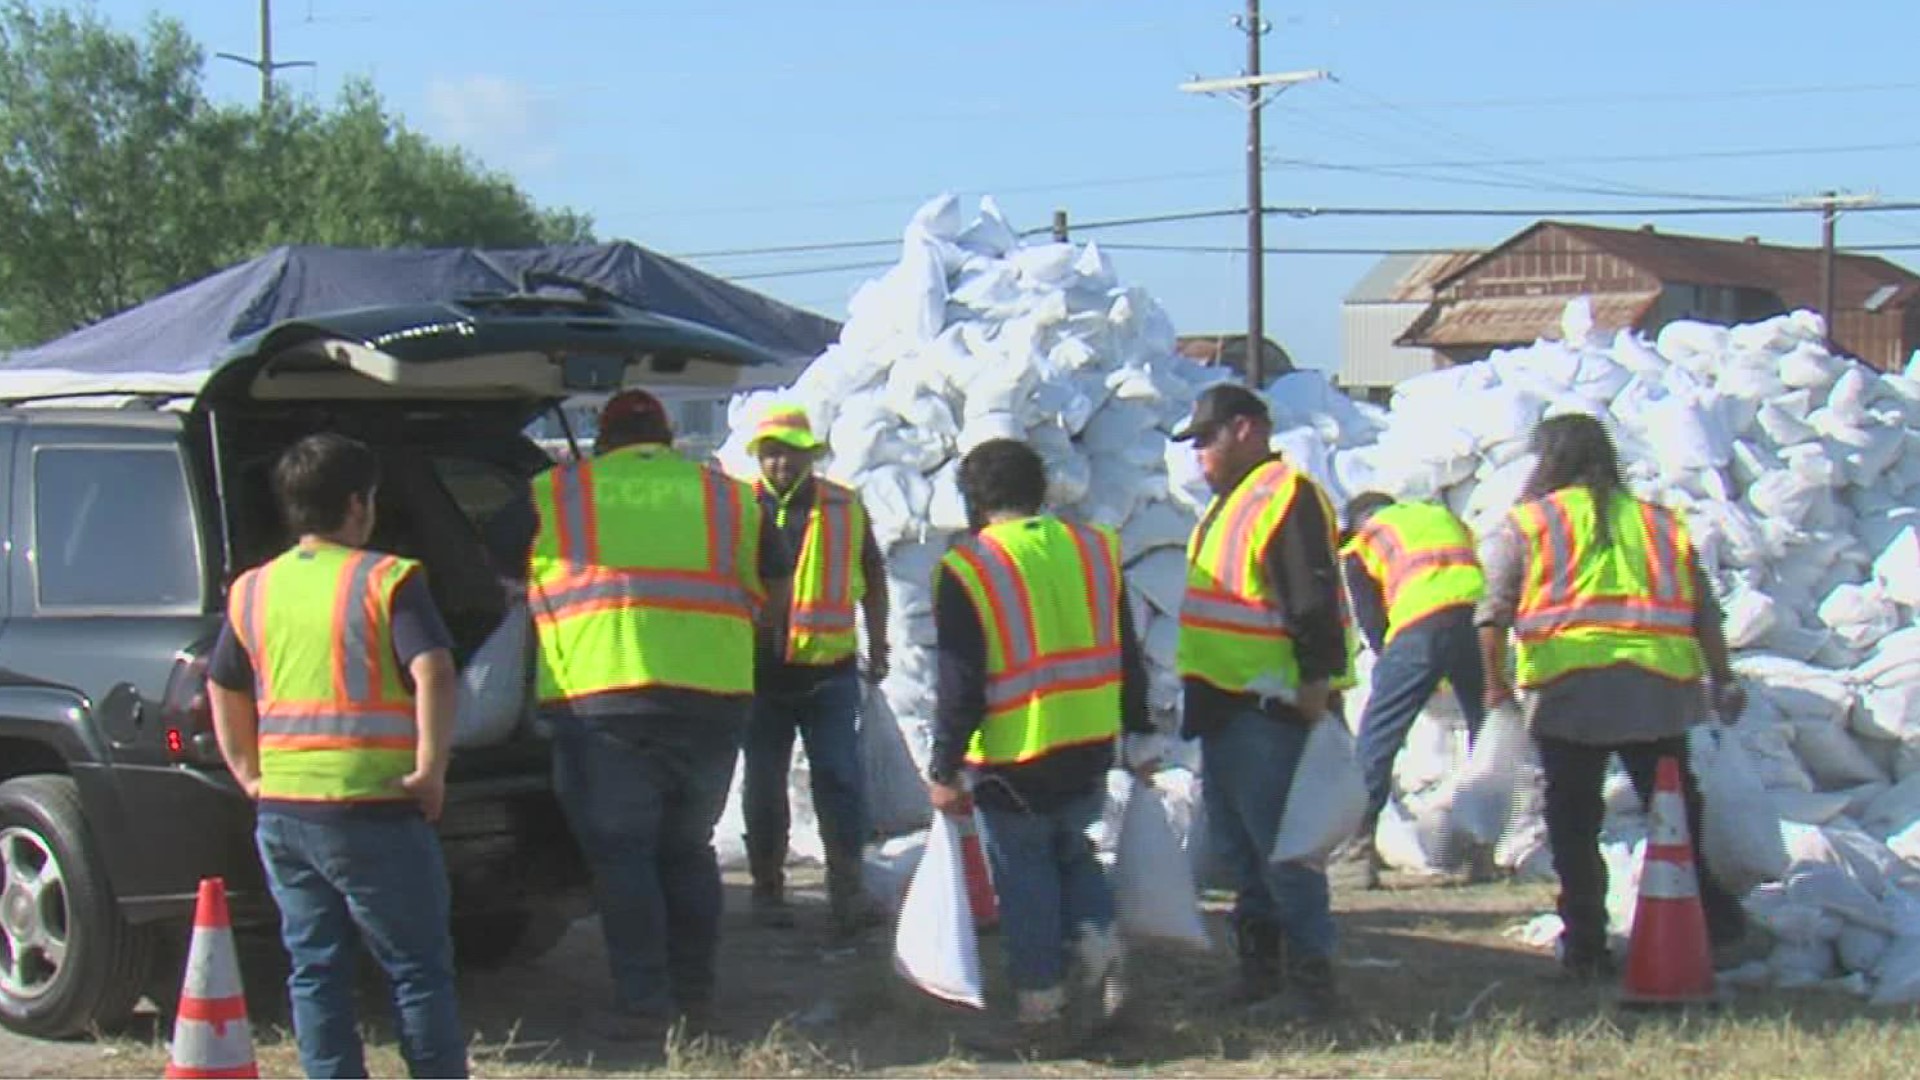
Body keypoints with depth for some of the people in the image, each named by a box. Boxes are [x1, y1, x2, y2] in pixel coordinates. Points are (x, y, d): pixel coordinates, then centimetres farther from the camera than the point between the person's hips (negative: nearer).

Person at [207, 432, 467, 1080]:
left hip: (281, 813, 5)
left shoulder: (252, 591, 11)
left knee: (314, 968, 11)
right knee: (419, 968, 4)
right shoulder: (387, 581, -7)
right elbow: (434, 675, -19)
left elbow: (225, 693, 18)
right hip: (373, 809, -5)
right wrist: (430, 770, -14)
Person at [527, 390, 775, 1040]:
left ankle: (643, 1004, 1)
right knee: (689, 849, 16)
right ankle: (694, 997, 19)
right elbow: (766, 601, 17)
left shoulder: (552, 493, 11)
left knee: (620, 853, 4)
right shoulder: (731, 496, 16)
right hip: (713, 693, 3)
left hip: (600, 696, -3)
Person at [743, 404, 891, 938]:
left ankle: (847, 887, -3)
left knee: (840, 778, -6)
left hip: (830, 668, 0)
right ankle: (768, 889, 19)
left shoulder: (845, 509, 4)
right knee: (765, 785, 9)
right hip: (761, 671, 0)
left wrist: (877, 646, 12)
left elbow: (873, 579, 15)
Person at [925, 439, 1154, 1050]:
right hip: (1092, 750, 5)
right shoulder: (1095, 549, 4)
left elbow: (959, 688, -12)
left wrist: (944, 770, -4)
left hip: (1013, 758, -5)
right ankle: (1098, 948, 5)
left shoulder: (966, 569, -11)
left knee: (1026, 878, 9)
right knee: (1071, 850, 25)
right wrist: (1141, 735, 18)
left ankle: (1040, 1008, 13)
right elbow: (1125, 656, 9)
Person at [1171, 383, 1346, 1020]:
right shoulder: (1228, 503, 19)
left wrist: (1316, 681, -25)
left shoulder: (1286, 497, -14)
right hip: (1225, 704, 11)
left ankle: (1310, 974, -1)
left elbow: (1314, 600, -21)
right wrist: (1198, 693, 26)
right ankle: (1260, 961, 26)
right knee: (1234, 843, 16)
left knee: (1280, 845, -7)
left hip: (1269, 706, -11)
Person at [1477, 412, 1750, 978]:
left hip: (1568, 688, -3)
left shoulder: (1527, 523, 7)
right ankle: (1711, 918, 5)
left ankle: (1586, 947, 7)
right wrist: (1722, 681, 20)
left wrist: (1496, 683, 2)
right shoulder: (1661, 522, 19)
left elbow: (1493, 612, -3)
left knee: (1574, 825, 6)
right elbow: (1704, 612, 15)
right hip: (1660, 689, 3)